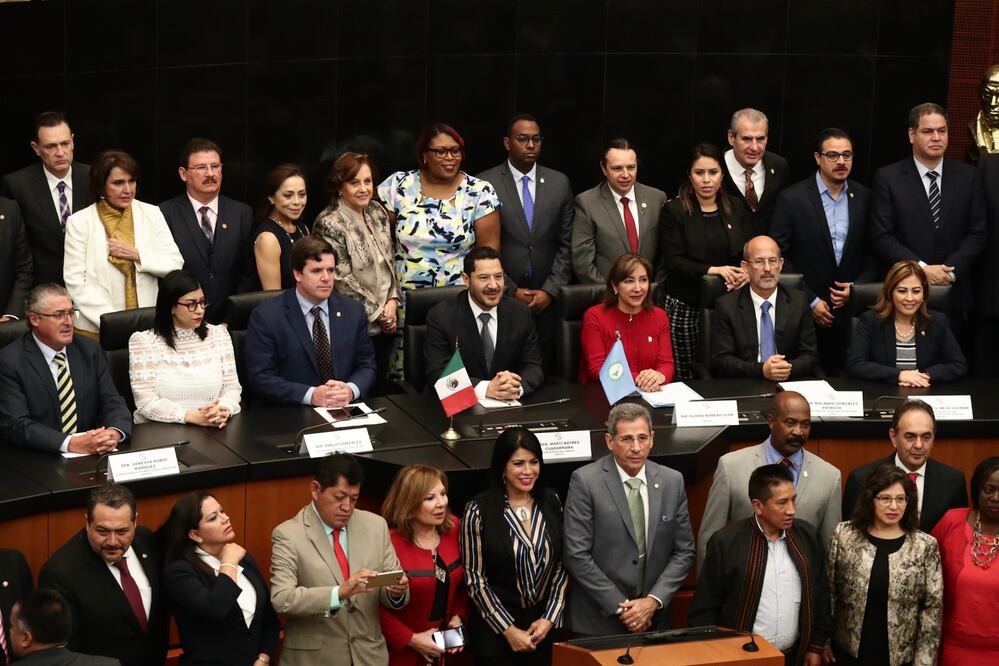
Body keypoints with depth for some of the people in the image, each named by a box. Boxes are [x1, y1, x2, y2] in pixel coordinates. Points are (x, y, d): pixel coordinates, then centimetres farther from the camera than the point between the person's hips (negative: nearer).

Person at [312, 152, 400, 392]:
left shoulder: (377, 212, 7)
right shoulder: (329, 224, -14)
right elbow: (342, 280, -15)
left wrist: (393, 301, -1)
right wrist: (376, 312, -11)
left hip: (385, 322, 6)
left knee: (381, 387, 11)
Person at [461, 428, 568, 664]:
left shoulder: (550, 502, 1)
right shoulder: (479, 511, -10)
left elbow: (562, 565, 5)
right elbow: (474, 577, -8)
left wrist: (550, 618, -4)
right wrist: (508, 630, -11)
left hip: (545, 625, 3)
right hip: (495, 631, -3)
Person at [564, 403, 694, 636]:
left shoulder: (672, 481, 2)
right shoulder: (585, 481, -9)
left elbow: (684, 551, 5)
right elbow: (577, 555, -12)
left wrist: (653, 601, -7)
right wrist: (620, 607, -13)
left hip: (653, 619, 3)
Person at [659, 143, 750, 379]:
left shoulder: (736, 210, 12)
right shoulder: (675, 211, -1)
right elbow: (673, 262, -7)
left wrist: (746, 273, -12)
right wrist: (714, 270, -18)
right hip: (686, 308, -3)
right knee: (686, 377, -4)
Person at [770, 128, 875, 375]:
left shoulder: (864, 197, 5)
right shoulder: (792, 199, -5)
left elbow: (873, 252, 13)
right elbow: (778, 256, -5)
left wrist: (856, 287, -3)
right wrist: (811, 301, -7)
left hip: (851, 309, 3)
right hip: (805, 310, -2)